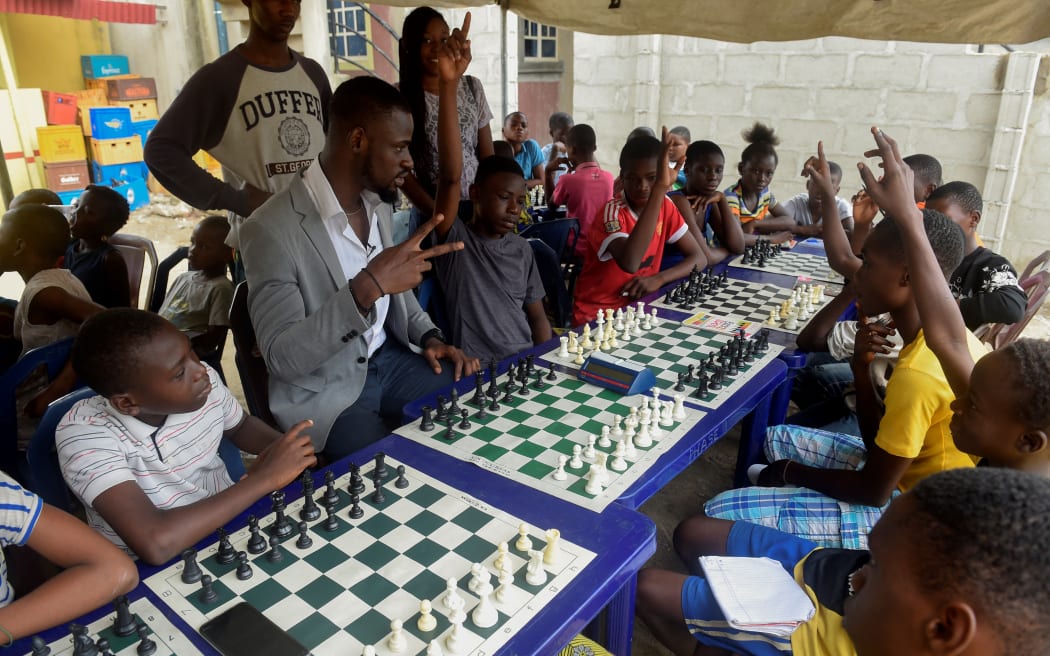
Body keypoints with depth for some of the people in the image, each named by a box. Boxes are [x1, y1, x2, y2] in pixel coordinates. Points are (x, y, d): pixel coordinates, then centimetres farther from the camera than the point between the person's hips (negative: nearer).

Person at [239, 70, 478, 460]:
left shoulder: (376, 202, 3)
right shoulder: (272, 229, -20)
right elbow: (281, 358, -26)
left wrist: (428, 336, -2)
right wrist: (365, 288, -38)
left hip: (387, 359, 7)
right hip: (324, 392, -6)